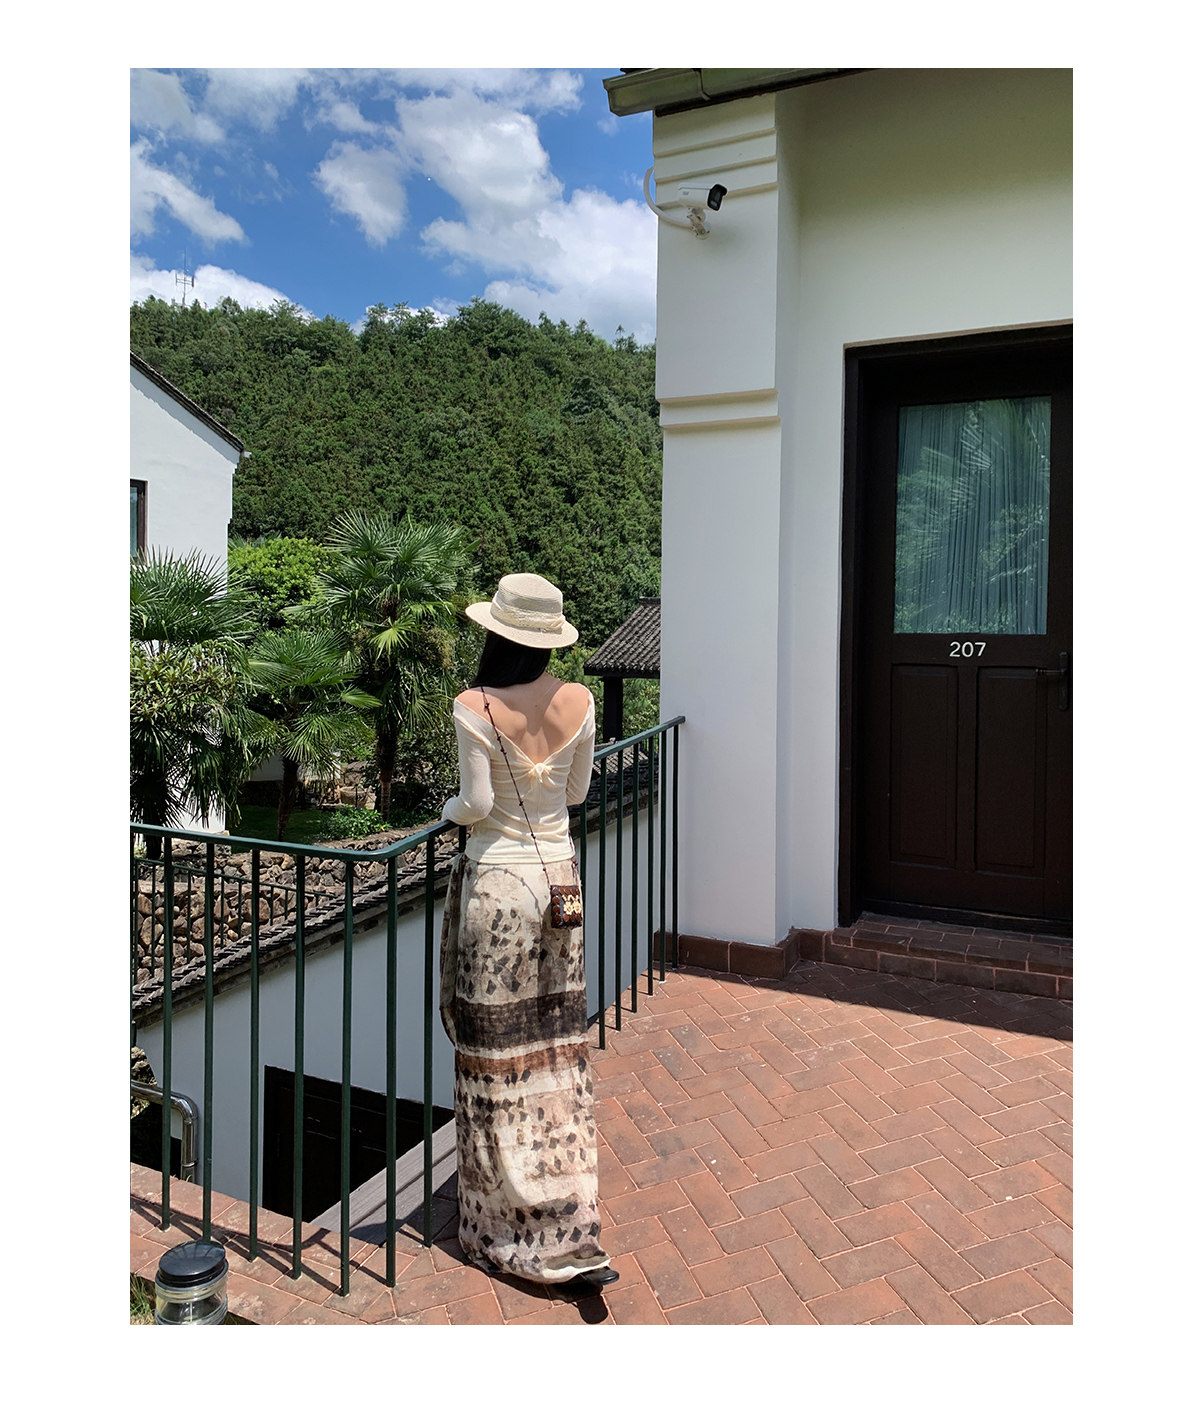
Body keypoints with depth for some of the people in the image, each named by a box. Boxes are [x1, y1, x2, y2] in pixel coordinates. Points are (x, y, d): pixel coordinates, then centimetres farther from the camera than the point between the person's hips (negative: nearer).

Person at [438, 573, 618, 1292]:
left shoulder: (475, 707, -15)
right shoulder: (578, 701, -1)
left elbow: (476, 804, -14)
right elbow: (577, 790, 8)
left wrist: (449, 808, 8)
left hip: (496, 879, -5)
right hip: (559, 868, 5)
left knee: (499, 1053, 8)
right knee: (558, 1049, 14)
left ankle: (512, 1227, 21)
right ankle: (572, 1227, 22)